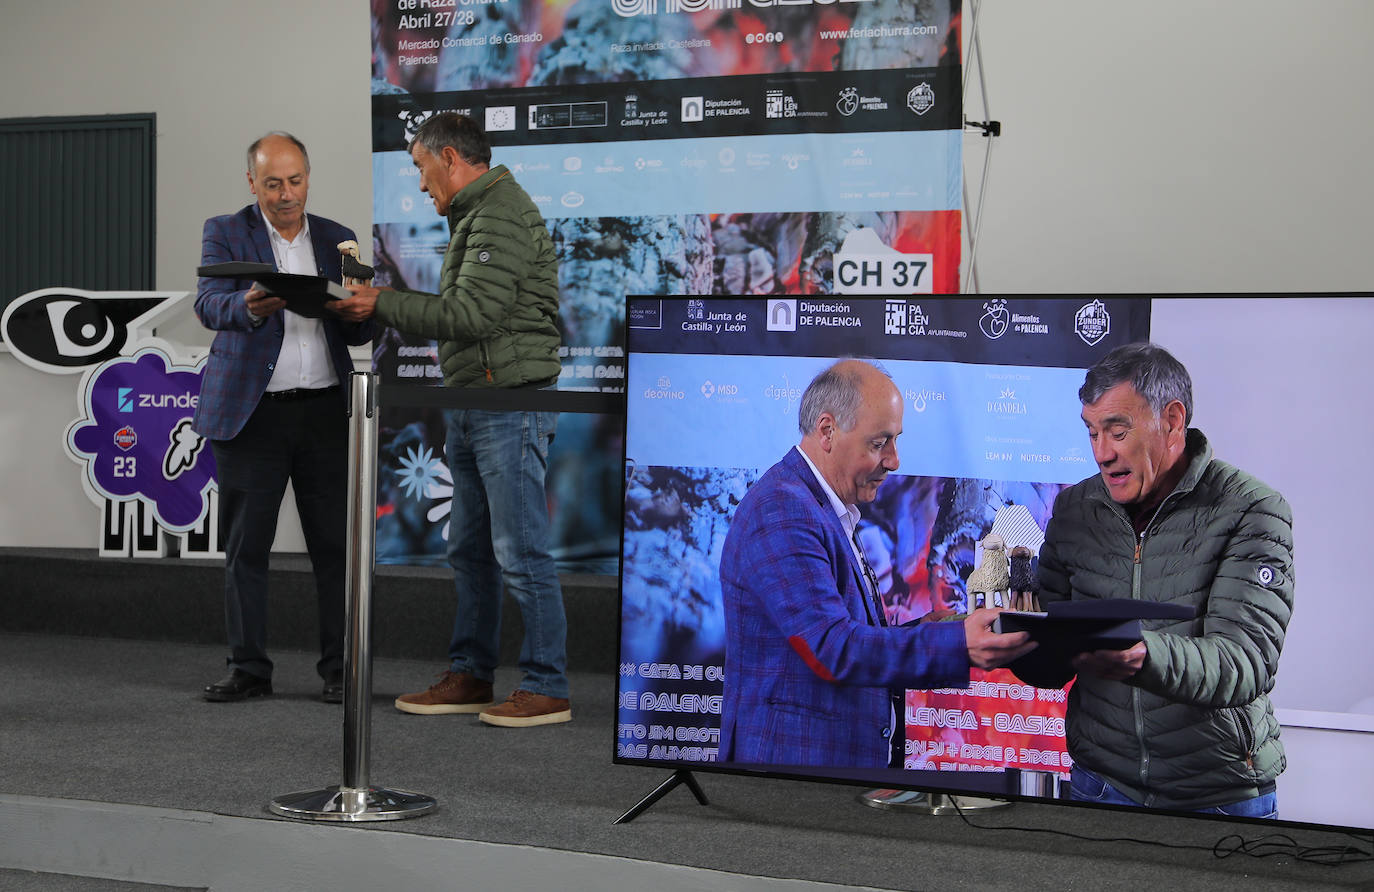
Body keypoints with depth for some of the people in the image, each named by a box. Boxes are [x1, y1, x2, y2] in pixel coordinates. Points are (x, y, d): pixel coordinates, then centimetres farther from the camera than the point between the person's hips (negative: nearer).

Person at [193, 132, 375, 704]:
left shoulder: (337, 239, 12)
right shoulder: (225, 233, 4)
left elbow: (358, 334, 11)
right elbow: (208, 305, -13)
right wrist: (250, 308, -35)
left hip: (325, 411, 2)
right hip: (253, 413, -2)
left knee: (334, 544, 1)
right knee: (245, 545, 3)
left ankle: (340, 670, 9)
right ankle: (249, 669, 13)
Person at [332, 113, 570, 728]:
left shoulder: (501, 215, -13)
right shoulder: (476, 216, 20)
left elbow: (470, 315, -20)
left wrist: (383, 307, -13)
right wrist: (387, 299, 13)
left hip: (510, 404, -11)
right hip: (472, 404, 11)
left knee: (521, 552, -7)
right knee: (469, 550, 13)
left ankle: (546, 688, -1)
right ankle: (470, 676, 21)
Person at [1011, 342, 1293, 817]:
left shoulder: (1252, 511, -11)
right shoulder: (1074, 508, 3)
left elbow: (1246, 660, -23)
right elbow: (1050, 668, 4)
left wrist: (1144, 657, -42)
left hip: (1221, 796, -3)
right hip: (1099, 786, 4)